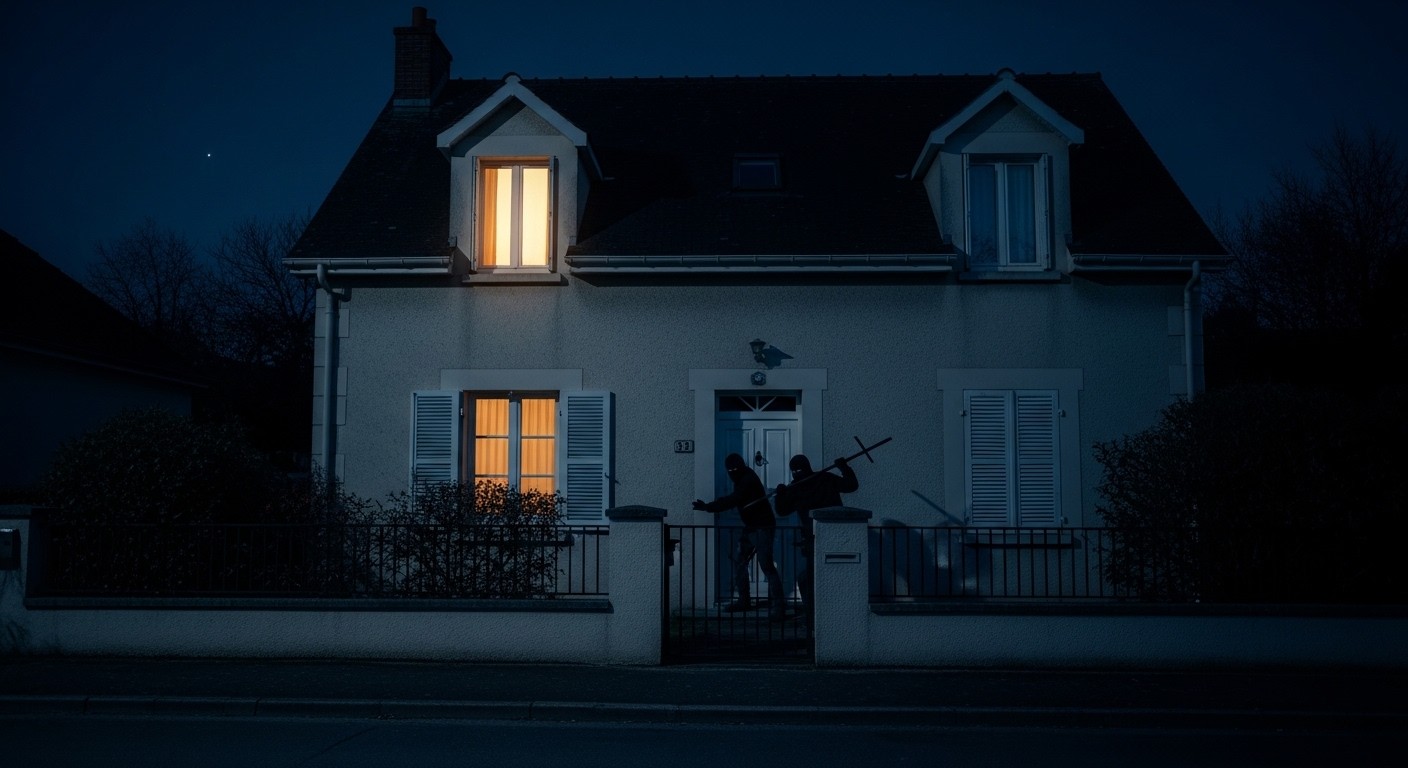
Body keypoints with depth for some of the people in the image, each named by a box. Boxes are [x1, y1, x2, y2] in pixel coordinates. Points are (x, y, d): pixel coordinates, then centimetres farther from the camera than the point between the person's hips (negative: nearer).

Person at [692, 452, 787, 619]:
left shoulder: (748, 480, -19)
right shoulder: (743, 479, 12)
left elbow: (732, 501, -25)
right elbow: (733, 500, 16)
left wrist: (707, 507, -22)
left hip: (762, 527, -10)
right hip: (750, 527, 10)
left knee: (767, 566, -14)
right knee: (738, 560, 11)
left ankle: (778, 607, -14)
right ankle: (744, 601, 19)